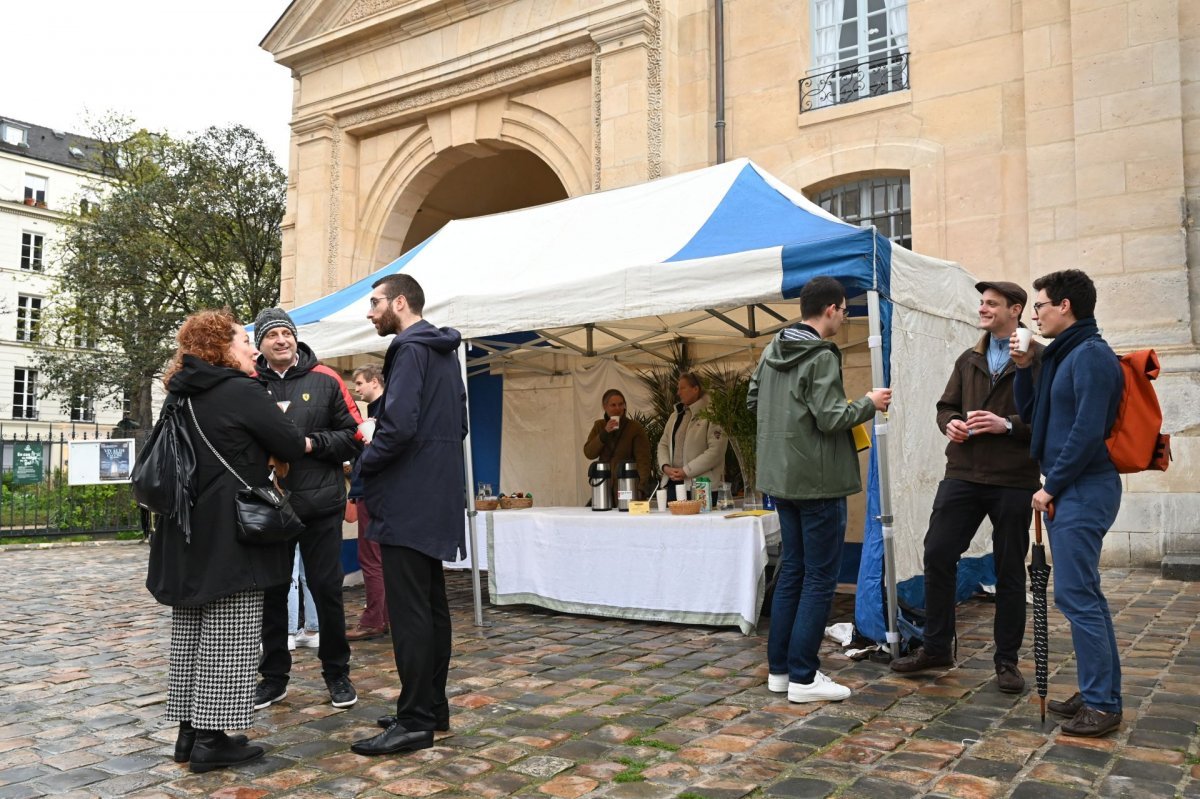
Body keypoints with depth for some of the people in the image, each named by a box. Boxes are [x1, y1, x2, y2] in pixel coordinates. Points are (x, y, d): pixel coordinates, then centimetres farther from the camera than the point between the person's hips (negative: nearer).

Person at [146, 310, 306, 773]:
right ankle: (211, 739, 2)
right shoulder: (242, 391, -12)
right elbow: (291, 447, -9)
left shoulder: (181, 396, 13)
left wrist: (257, 457, 11)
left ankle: (189, 731, 19)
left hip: (187, 534, 8)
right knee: (227, 639, -2)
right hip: (231, 535, -8)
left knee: (191, 633, 12)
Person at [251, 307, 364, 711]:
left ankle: (337, 672, 22)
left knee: (327, 591, 6)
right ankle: (273, 675, 26)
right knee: (271, 593, 11)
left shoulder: (325, 380, 2)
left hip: (321, 507, -1)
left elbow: (353, 436, 1)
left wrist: (312, 443, -11)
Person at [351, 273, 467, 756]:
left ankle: (414, 721, 0)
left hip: (408, 500, -10)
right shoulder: (444, 351, 17)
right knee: (432, 605, 14)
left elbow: (399, 425, -23)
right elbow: (458, 424, 22)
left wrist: (365, 463, -8)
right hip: (436, 497, 10)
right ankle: (434, 707, 22)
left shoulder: (410, 349, -12)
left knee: (408, 611, -6)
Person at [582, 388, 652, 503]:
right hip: (604, 486, 3)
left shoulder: (635, 427, -4)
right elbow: (588, 453, 0)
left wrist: (642, 485, -22)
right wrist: (605, 432, -11)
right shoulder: (599, 426, 10)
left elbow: (643, 459, -10)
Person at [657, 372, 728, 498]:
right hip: (673, 482, 6)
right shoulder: (675, 415, 16)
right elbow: (663, 444, 17)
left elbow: (716, 451, -15)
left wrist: (686, 471, -17)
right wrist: (665, 466, -3)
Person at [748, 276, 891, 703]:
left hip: (781, 477, 8)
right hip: (818, 481, -8)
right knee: (820, 578, 0)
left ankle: (779, 668, 20)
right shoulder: (822, 356, -15)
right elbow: (830, 418, -19)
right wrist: (869, 403, -4)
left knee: (791, 570, 15)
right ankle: (803, 677, 4)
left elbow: (753, 398, 18)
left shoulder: (772, 351, 9)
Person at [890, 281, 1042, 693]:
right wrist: (951, 424, -2)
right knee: (937, 554, 2)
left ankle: (1007, 660, 21)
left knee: (1010, 570, 7)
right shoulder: (969, 360, 14)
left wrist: (1008, 425, -21)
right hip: (963, 474, 5)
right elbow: (946, 406, 19)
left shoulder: (1039, 359, -4)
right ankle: (935, 647, 17)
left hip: (1014, 481, -5)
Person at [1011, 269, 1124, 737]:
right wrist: (1023, 368, 7)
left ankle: (1102, 704, 2)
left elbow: (1088, 432, -21)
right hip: (1068, 490, 10)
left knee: (1076, 596, -7)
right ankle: (1099, 692, 24)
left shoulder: (1091, 355, -14)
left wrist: (1051, 486, -15)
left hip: (1083, 490, -10)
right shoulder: (1059, 356, 15)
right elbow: (1030, 414, 20)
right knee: (1084, 595, 14)